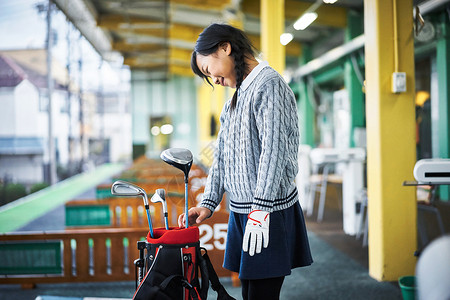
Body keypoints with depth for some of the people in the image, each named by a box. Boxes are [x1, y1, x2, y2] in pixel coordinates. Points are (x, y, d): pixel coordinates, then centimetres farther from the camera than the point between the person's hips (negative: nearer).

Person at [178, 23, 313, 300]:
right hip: (241, 211, 9)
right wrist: (209, 203, 9)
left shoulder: (268, 84, -10)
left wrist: (260, 210, -23)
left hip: (270, 210, -9)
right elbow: (222, 154, 17)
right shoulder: (239, 95, 19)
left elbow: (273, 150, -19)